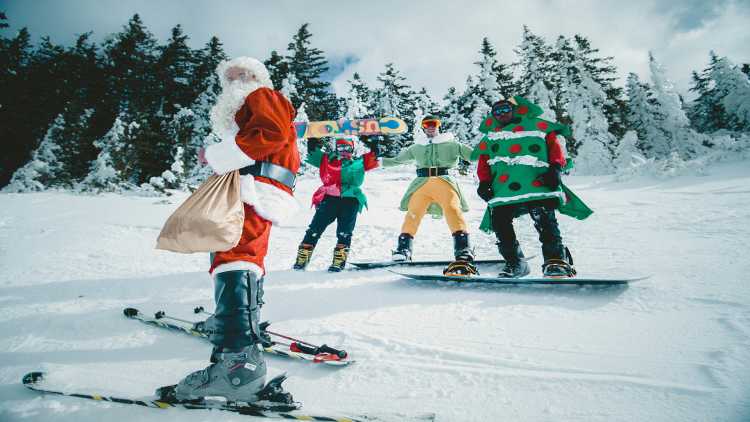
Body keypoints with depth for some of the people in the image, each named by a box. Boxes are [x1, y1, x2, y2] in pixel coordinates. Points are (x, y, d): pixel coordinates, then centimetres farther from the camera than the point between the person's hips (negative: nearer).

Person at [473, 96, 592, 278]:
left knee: (544, 220, -18)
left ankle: (556, 260, -8)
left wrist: (556, 167, -4)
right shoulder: (490, 137, 28)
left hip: (537, 183, -3)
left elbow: (555, 142, 12)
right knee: (499, 222, -9)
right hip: (503, 189, 3)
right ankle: (515, 263, 6)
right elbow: (483, 161, 22)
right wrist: (484, 181, 4)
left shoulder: (535, 125, 19)